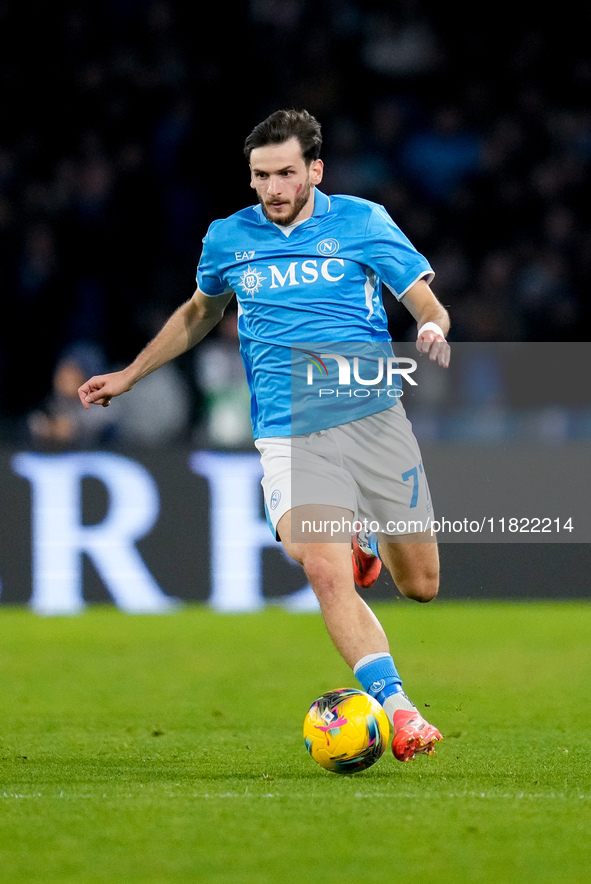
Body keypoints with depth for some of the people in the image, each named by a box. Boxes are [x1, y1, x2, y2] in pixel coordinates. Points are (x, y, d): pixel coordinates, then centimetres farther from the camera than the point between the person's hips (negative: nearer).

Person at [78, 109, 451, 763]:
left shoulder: (361, 221, 3)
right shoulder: (229, 239, 8)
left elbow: (427, 304, 5)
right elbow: (201, 312, 28)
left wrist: (433, 329, -19)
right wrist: (128, 376, 30)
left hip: (375, 420, 1)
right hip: (288, 436, -1)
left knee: (420, 585, 6)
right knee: (326, 574, -24)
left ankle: (363, 541, 41)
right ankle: (398, 712, -24)